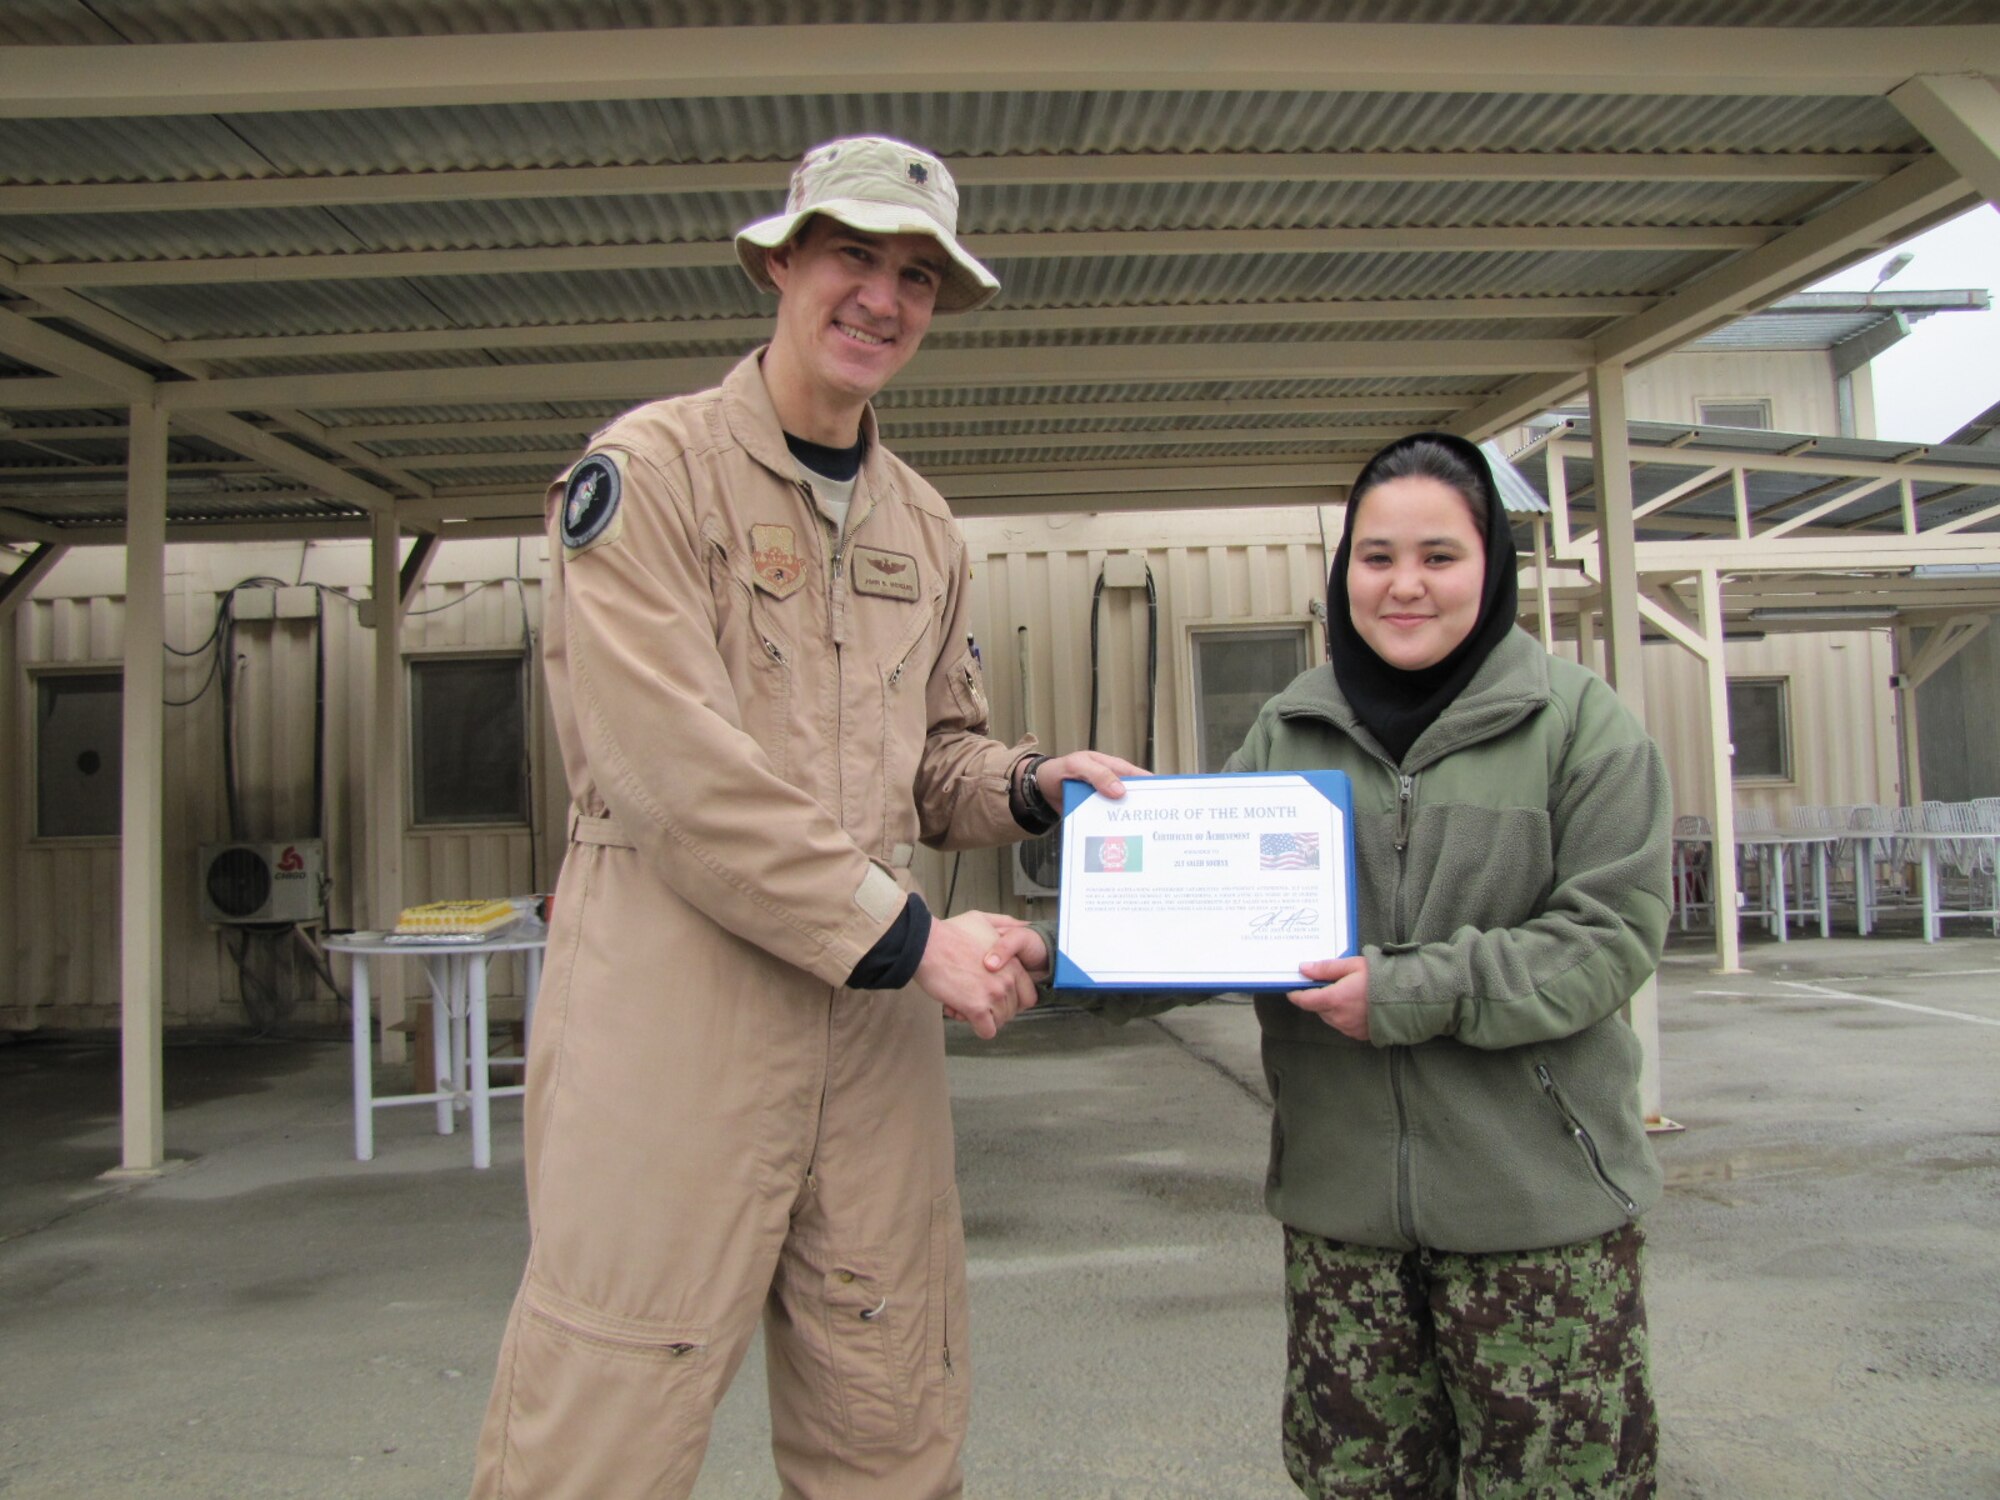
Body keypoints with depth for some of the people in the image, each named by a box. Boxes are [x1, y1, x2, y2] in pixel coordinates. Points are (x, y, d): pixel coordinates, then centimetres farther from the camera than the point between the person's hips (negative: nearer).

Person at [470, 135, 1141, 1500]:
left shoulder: (923, 527, 16)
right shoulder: (647, 469, -5)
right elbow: (674, 764, -15)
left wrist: (1032, 786, 1)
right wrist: (908, 934, -13)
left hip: (873, 1016, 6)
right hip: (673, 998, -6)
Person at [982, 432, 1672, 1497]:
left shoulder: (1575, 720, -2)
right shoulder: (1287, 732, 6)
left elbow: (1611, 930, -9)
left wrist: (1415, 993, -19)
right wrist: (1063, 950, -14)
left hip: (1537, 1200, -2)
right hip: (1341, 1196, 3)